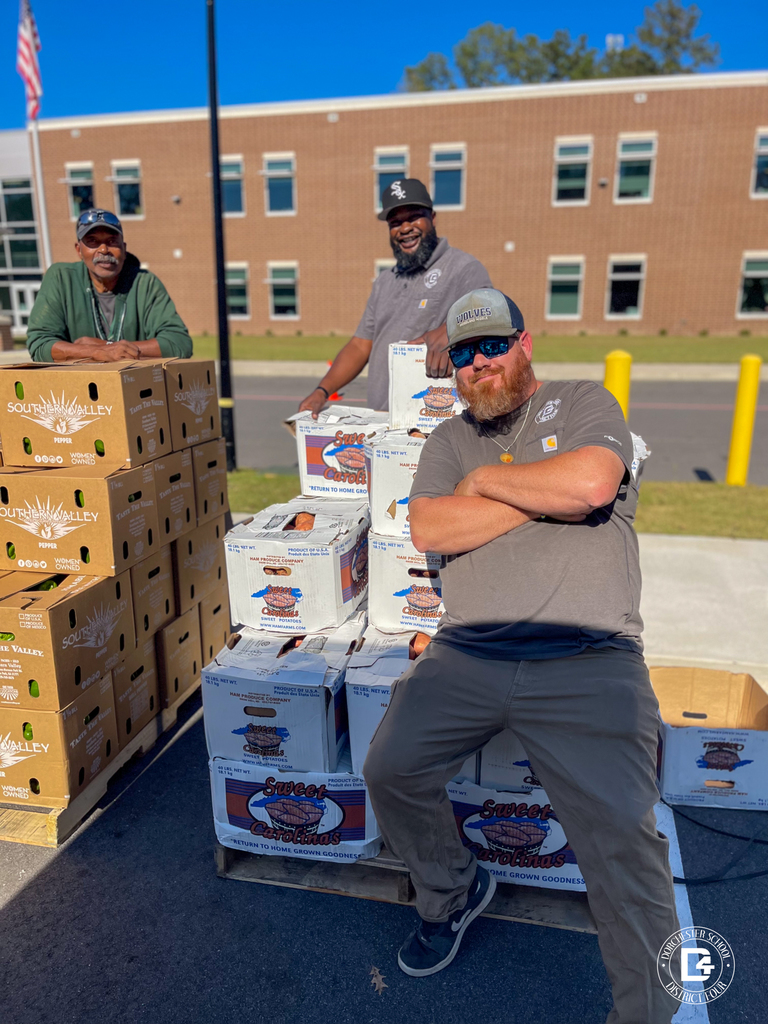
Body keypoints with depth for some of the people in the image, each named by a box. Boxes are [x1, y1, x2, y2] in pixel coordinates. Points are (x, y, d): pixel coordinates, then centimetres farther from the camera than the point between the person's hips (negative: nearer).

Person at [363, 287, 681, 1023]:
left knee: (622, 837, -12)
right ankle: (451, 892, 29)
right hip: (465, 656, 4)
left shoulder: (584, 403, 9)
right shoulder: (449, 439, 17)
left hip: (585, 660, -3)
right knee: (389, 772, -2)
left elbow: (591, 482, -14)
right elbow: (428, 530, -2)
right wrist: (545, 494, -5)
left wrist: (488, 478, 0)